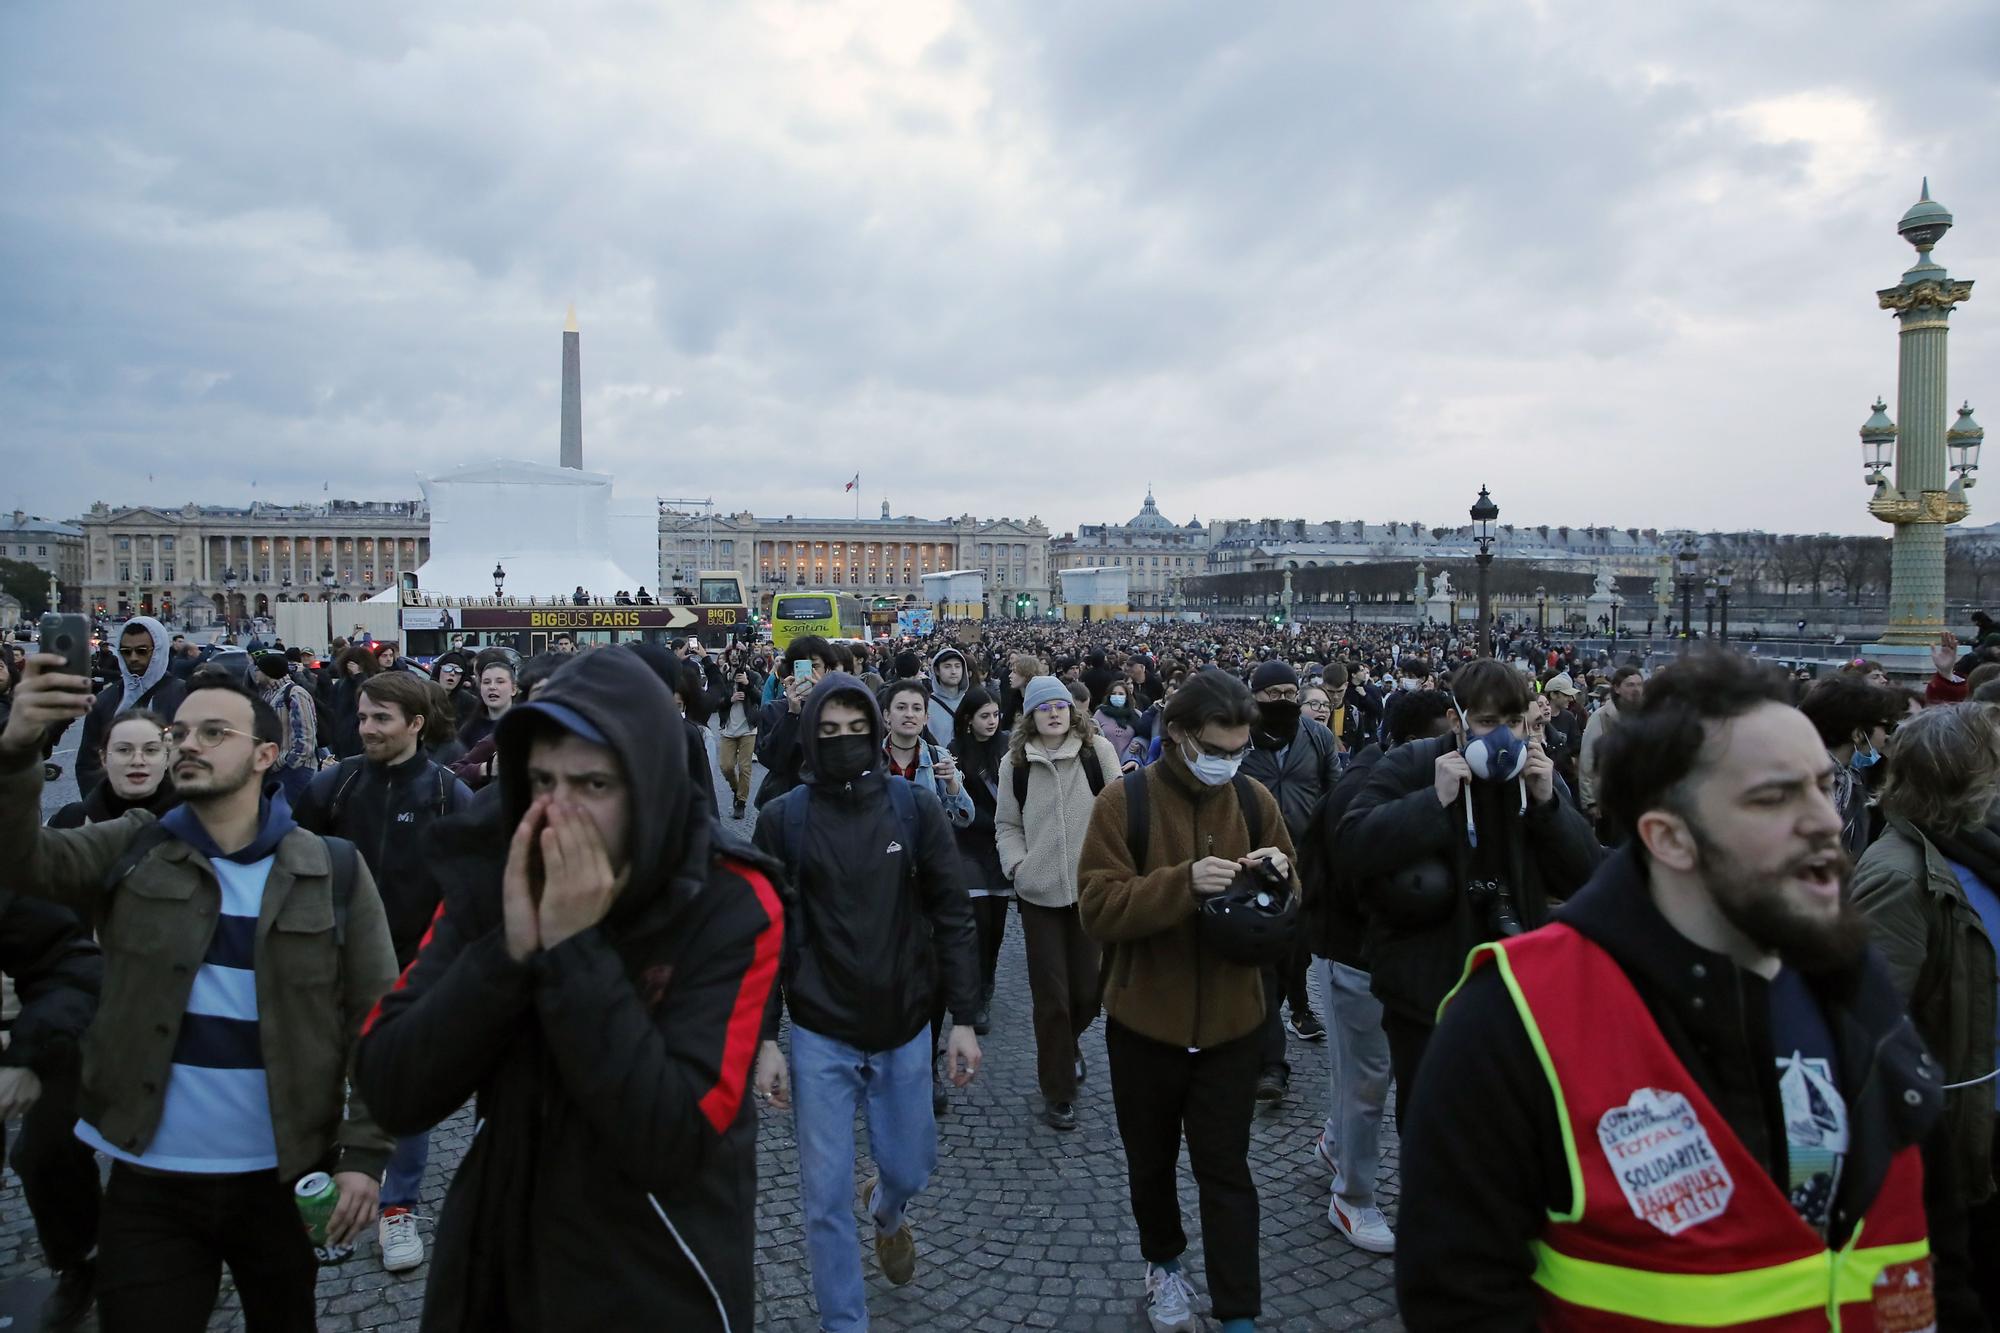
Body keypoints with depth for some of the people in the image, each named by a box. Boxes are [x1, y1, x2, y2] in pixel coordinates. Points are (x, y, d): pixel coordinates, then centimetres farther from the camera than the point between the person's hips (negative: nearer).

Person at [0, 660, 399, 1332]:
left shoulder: (333, 873, -5)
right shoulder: (132, 852, 0)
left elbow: (377, 1021, -5)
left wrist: (363, 1152, -10)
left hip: (285, 1177, 0)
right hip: (149, 1183, 0)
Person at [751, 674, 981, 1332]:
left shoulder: (916, 806, -5)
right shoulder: (782, 818, -6)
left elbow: (952, 916, -2)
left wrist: (963, 1019, -5)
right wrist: (765, 1038, -5)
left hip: (904, 1027, 1)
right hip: (819, 1035, -1)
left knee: (910, 1168, 16)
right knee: (825, 1196, 4)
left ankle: (888, 1210, 52)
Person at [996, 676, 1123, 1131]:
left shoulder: (1098, 750, -4)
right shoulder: (1015, 763, 2)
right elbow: (1007, 824, 10)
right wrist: (1016, 864, -5)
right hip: (1039, 891, 0)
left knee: (1088, 990, 8)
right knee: (1051, 995, 3)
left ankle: (1066, 1045, 42)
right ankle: (1058, 1092, 18)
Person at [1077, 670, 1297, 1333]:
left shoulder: (1256, 801, -2)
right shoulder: (1125, 799, -13)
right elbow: (1097, 908, -19)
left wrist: (1278, 878, -18)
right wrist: (1184, 882, -32)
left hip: (1229, 1023, 1)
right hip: (1144, 1022, -1)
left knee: (1226, 1172, 8)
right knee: (1151, 1162, 19)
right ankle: (1164, 1263, 43)